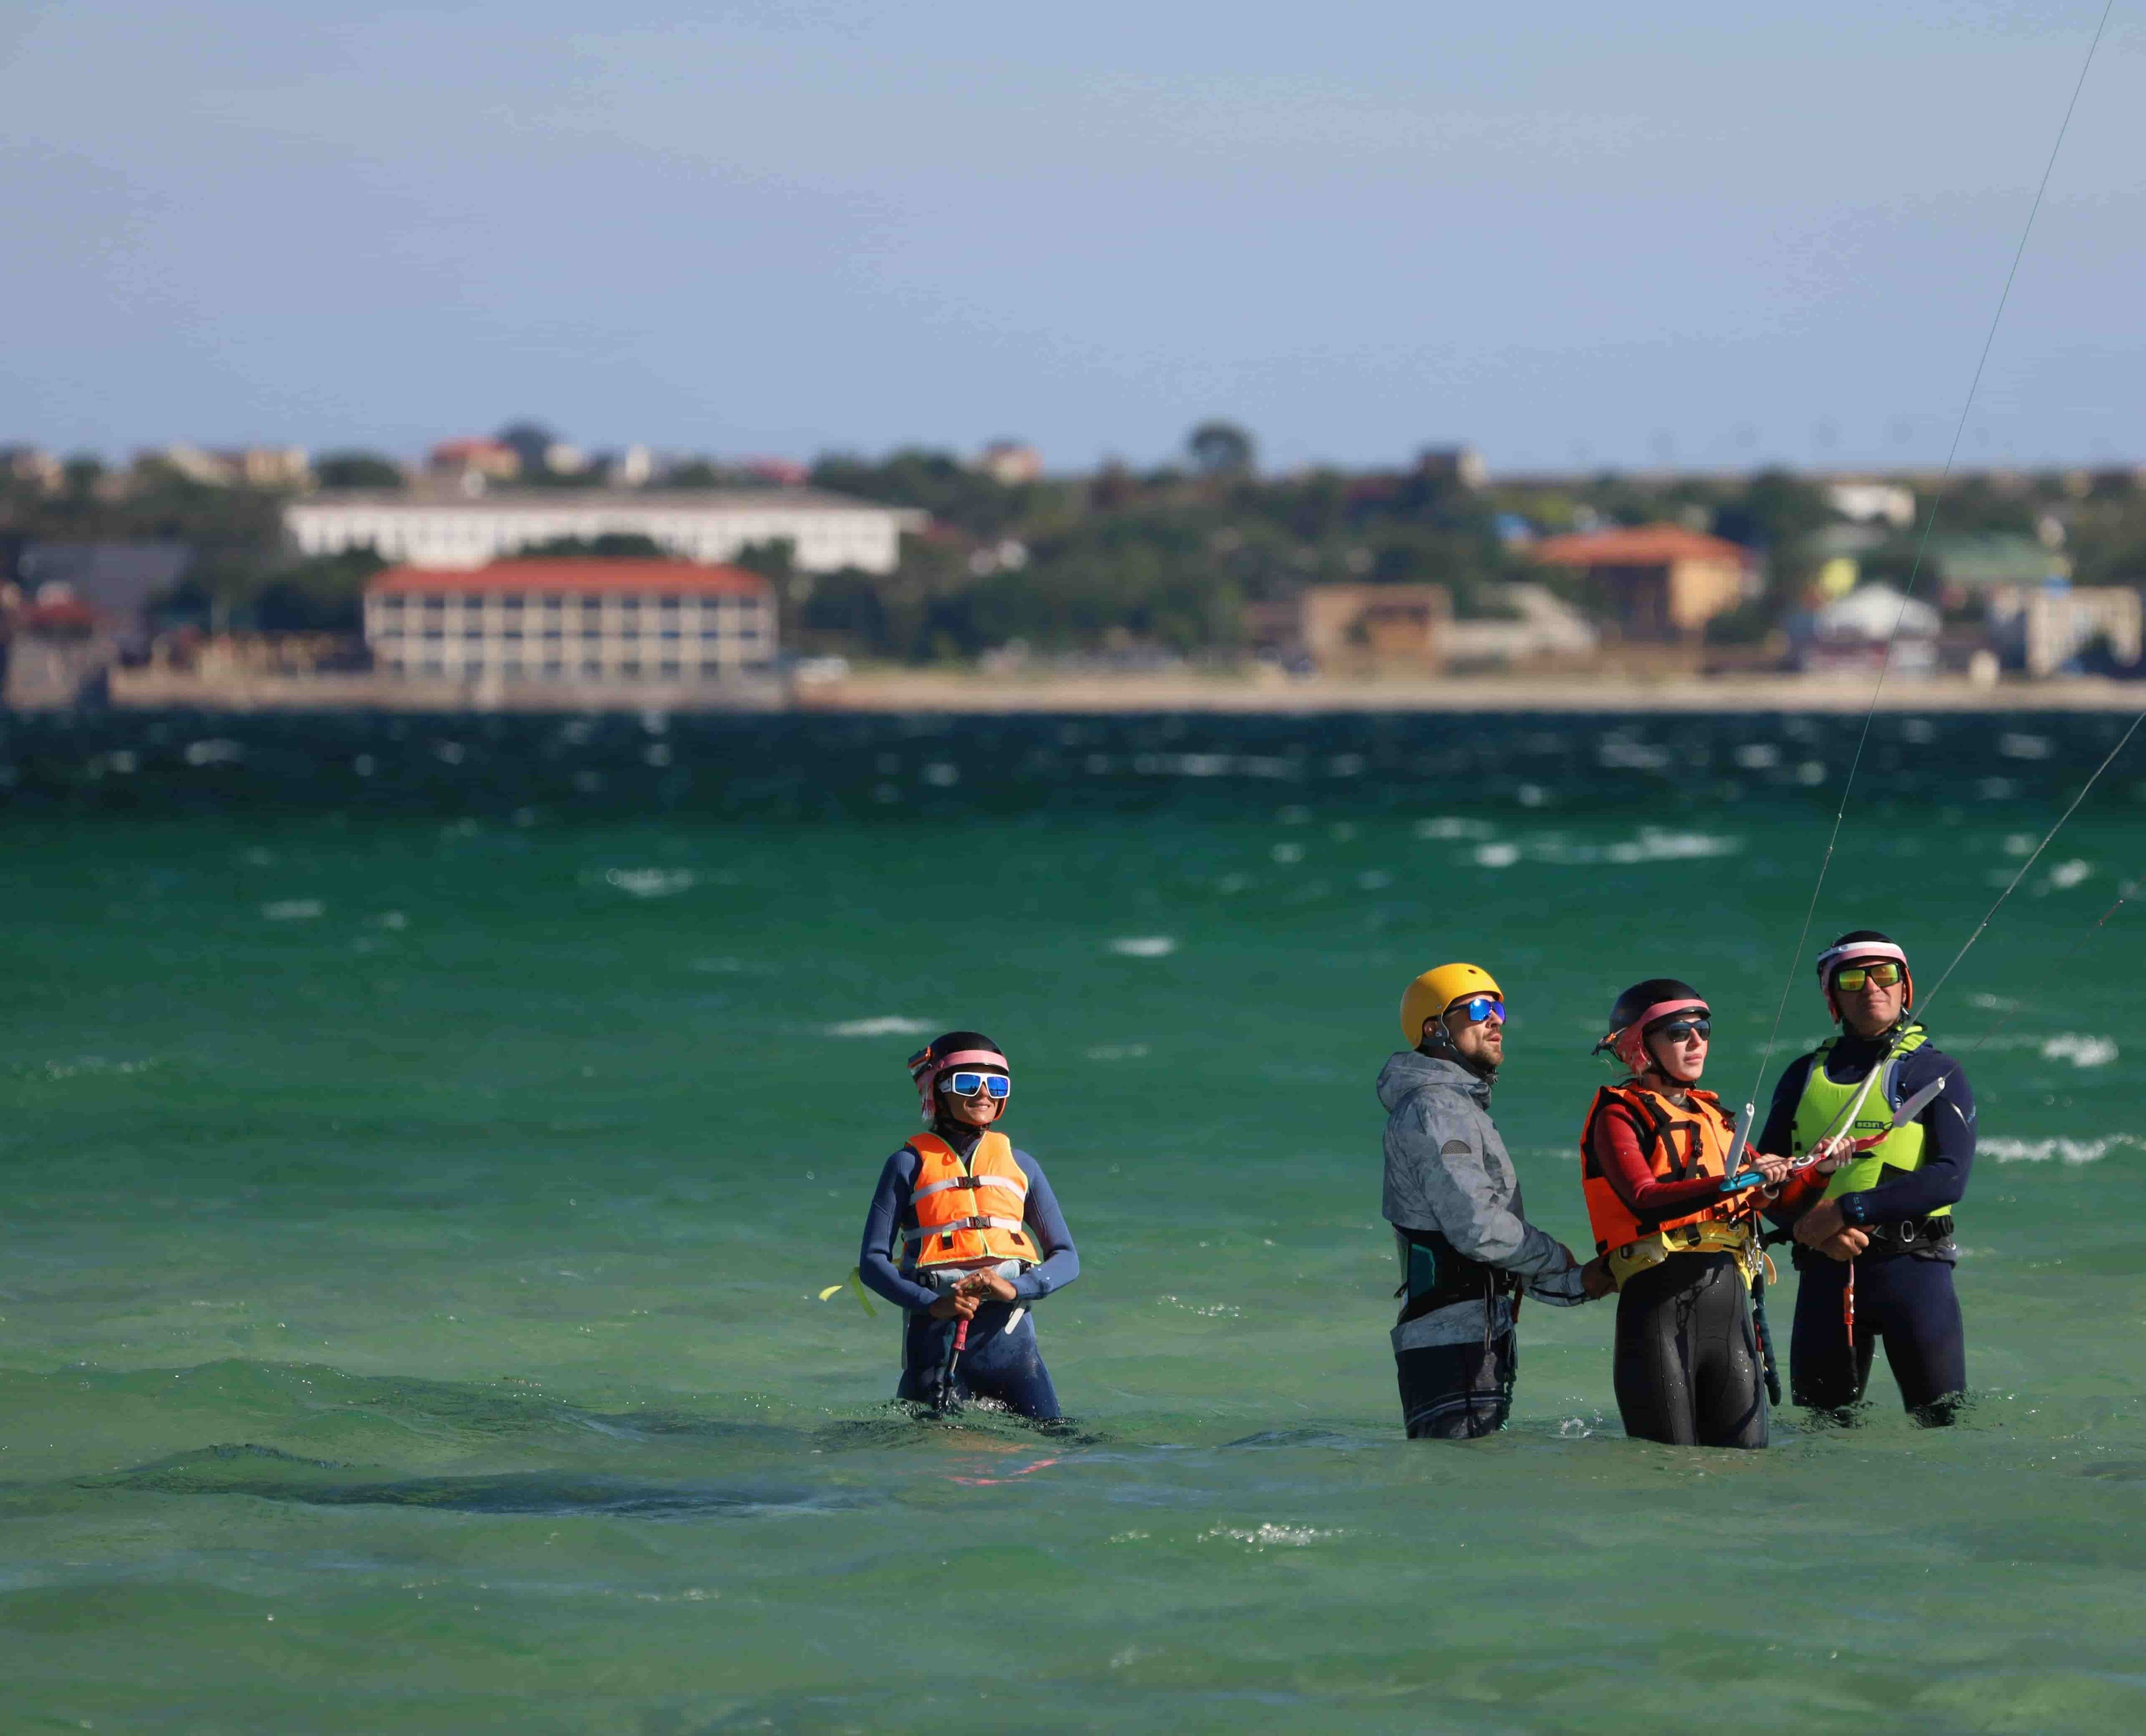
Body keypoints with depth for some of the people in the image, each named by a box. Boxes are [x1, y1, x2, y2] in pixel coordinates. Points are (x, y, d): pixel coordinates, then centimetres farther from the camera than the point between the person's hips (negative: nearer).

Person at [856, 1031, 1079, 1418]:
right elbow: (873, 1262, -1)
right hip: (936, 1339, -2)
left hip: (1010, 1337, 3)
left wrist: (1016, 1288, -10)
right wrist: (932, 1305, -17)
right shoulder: (910, 1165, 4)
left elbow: (1066, 1259, 11)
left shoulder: (1020, 1166, 13)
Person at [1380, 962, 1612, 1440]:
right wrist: (1558, 1259, -3)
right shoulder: (1433, 1111, -10)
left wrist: (1576, 1284, 12)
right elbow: (1478, 1229, -19)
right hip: (1450, 1343, -11)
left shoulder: (1466, 1109, 24)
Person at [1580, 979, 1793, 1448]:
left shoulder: (1712, 1114, 24)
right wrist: (1734, 1183, -28)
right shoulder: (1619, 1114, 2)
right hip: (1660, 1299, -6)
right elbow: (1643, 1200, -17)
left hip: (1728, 1299, 6)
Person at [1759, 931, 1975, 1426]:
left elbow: (1950, 1178, -9)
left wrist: (1849, 1208, -16)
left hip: (1913, 1265, -4)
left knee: (1944, 1423, -10)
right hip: (1825, 1270, 4)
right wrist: (1816, 1227, -9)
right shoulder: (1805, 1075, 16)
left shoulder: (1936, 1073, 4)